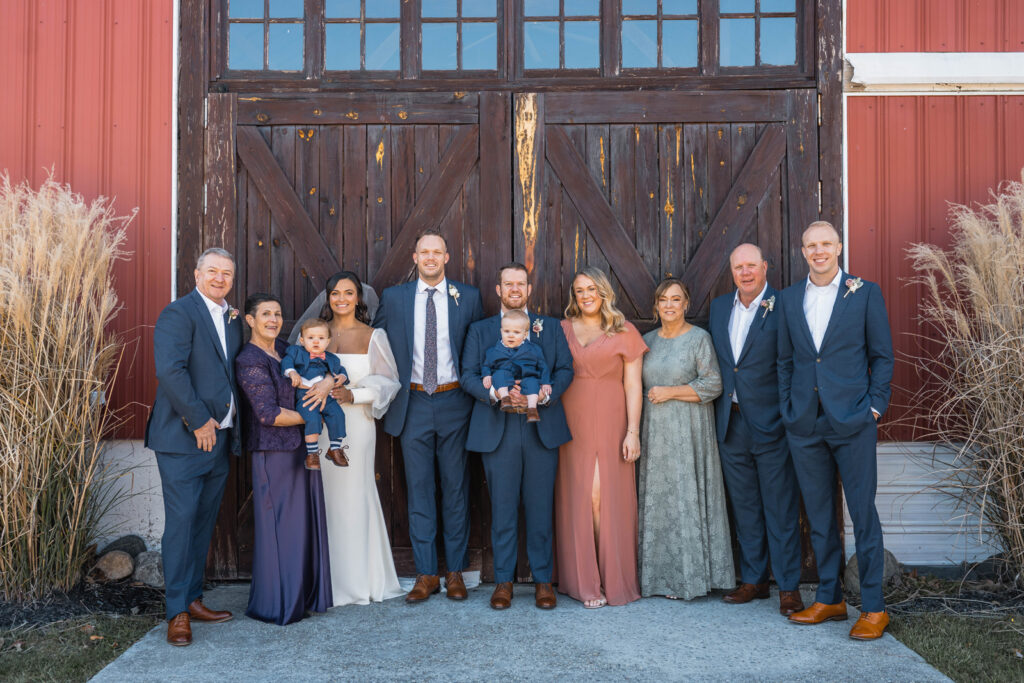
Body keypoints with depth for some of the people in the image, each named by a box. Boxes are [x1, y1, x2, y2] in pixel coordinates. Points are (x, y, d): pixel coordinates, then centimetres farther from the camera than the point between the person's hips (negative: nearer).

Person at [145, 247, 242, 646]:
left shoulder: (232, 320, 16)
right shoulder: (178, 314, -8)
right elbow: (170, 370, -19)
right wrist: (199, 421, -18)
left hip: (219, 437, 8)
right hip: (183, 438, -7)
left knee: (204, 523, 13)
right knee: (181, 521, -3)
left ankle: (193, 599, 24)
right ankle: (177, 612, 5)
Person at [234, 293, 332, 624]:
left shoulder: (285, 349, 10)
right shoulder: (250, 361, -12)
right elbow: (269, 414, -17)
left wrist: (328, 381, -8)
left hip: (301, 448, 8)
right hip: (274, 454, -7)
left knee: (306, 522, 12)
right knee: (280, 525, 1)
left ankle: (305, 595, 24)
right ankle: (278, 604, 14)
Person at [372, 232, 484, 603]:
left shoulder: (468, 297, 3)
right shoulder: (393, 297, 5)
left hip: (454, 402, -1)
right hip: (414, 404, 1)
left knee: (456, 487, 6)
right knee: (418, 489, 5)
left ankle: (455, 572, 17)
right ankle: (426, 574, 14)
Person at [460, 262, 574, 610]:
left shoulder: (550, 327, 13)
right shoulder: (479, 330, 12)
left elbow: (565, 369, 5)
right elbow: (468, 375, 2)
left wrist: (545, 394, -14)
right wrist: (496, 394, -16)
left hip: (542, 429, 0)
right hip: (497, 430, 0)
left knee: (540, 507, 5)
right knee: (502, 509, 5)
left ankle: (543, 579, 16)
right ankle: (503, 579, 17)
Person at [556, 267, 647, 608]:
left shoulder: (625, 333, 5)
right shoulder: (562, 330, 10)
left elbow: (633, 385, 1)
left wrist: (633, 431, -7)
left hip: (610, 424, -2)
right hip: (573, 424, 2)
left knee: (609, 498, -2)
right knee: (577, 499, 3)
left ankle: (613, 578, 10)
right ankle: (584, 580, 12)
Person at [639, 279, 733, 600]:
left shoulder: (699, 338, -3)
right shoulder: (648, 340, 12)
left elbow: (713, 384, -9)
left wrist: (670, 392, -13)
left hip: (688, 430, -5)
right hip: (655, 430, 5)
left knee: (686, 496, -3)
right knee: (657, 498, 5)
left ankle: (689, 576, 7)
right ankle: (662, 575, 13)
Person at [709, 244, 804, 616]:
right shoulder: (719, 307, 10)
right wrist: (720, 414, 9)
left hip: (771, 423, -5)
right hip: (731, 424, 6)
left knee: (781, 509, 3)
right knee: (744, 508, 14)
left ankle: (788, 587, 15)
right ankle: (753, 580, 27)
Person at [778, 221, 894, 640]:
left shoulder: (865, 292, 0)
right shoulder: (790, 298, 10)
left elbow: (882, 355, 1)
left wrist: (874, 407, -6)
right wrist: (788, 409, 7)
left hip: (852, 421, -4)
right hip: (805, 424, 4)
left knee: (863, 513, 1)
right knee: (819, 516, 11)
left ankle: (873, 608, 12)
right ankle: (829, 598, 23)